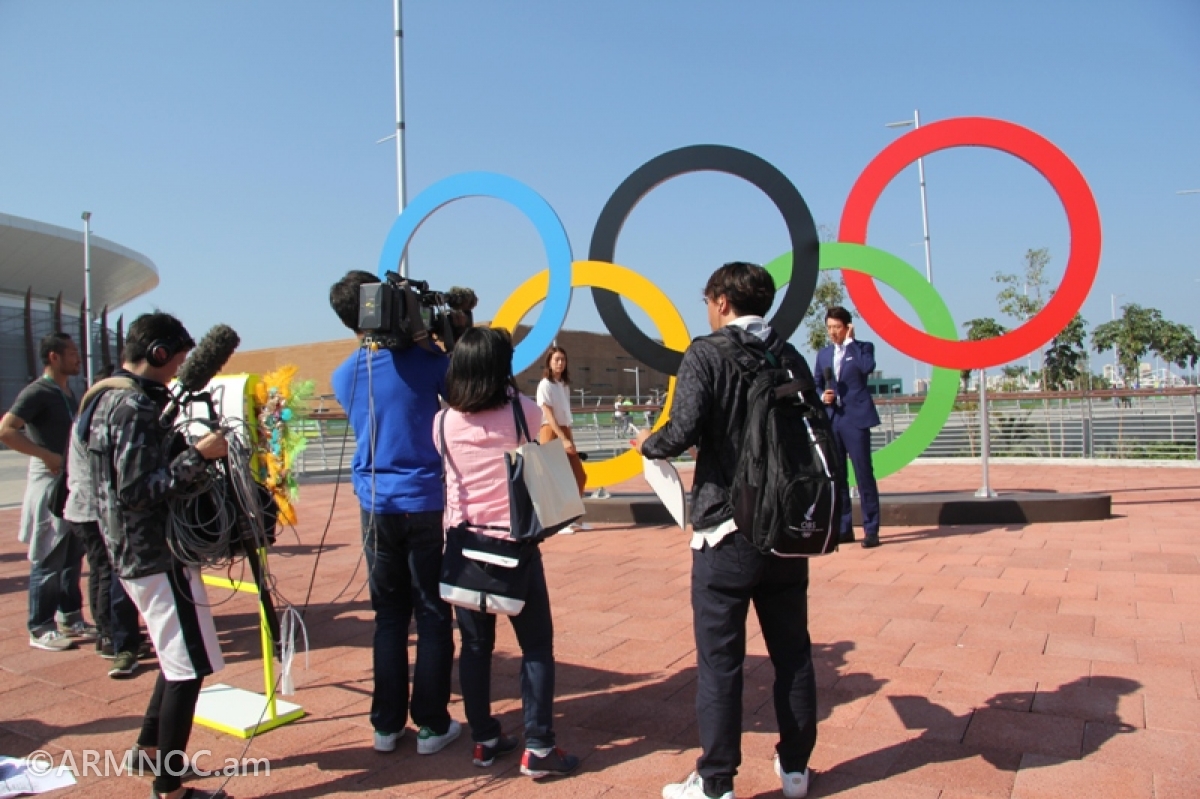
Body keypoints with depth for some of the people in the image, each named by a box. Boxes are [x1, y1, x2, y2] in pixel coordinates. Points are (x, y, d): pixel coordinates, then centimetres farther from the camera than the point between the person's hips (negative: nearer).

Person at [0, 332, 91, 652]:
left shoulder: (68, 394, 14)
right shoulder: (37, 392, -12)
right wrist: (49, 456, -23)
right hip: (49, 484, -8)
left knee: (73, 558, 14)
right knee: (48, 562, -2)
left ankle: (70, 619, 25)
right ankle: (41, 630, 7)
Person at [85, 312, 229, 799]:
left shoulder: (109, 397, 13)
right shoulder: (136, 406, -19)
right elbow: (137, 492, -24)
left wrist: (191, 446, 13)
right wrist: (198, 454, -27)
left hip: (136, 552, 11)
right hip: (157, 554, -11)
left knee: (179, 659, 21)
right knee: (188, 669, -4)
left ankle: (149, 750, 33)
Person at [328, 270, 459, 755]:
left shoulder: (343, 377, 4)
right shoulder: (422, 360, -9)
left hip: (376, 507, 4)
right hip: (425, 503, -4)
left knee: (389, 615, 13)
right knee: (433, 616, 5)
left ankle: (387, 724, 19)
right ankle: (431, 725, 12)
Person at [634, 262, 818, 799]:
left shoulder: (707, 353, -8)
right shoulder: (790, 357, 6)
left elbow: (684, 432, -18)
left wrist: (647, 444, 3)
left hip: (726, 529, -5)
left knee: (719, 660, 4)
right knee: (792, 653, 15)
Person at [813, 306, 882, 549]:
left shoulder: (863, 347, 3)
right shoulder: (823, 354, 16)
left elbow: (868, 367, -18)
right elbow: (816, 385, 18)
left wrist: (850, 341, -10)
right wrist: (822, 396, -3)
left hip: (855, 419, -5)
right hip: (831, 420, 5)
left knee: (864, 474, -4)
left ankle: (871, 530, 2)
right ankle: (843, 528, 17)